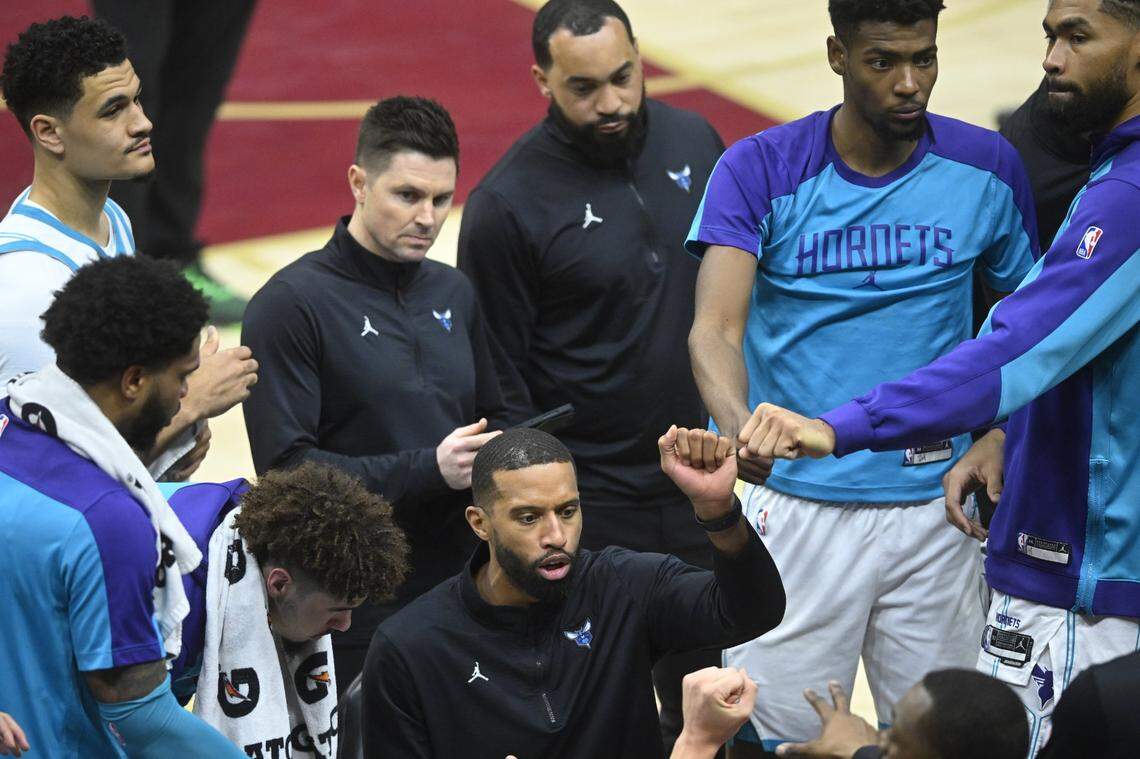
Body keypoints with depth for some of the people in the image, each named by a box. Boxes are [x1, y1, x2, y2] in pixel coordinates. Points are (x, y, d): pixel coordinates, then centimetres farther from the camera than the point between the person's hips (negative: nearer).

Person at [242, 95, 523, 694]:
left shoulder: (453, 293, 15)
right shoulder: (291, 303, -7)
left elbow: (496, 415, 26)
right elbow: (286, 466, -14)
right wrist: (428, 469, -20)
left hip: (459, 593, 6)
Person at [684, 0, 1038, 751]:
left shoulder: (986, 167, 1)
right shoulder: (759, 170, -6)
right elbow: (715, 328, -17)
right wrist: (737, 421, -38)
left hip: (935, 505, 2)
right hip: (798, 504, -2)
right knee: (770, 731, 0)